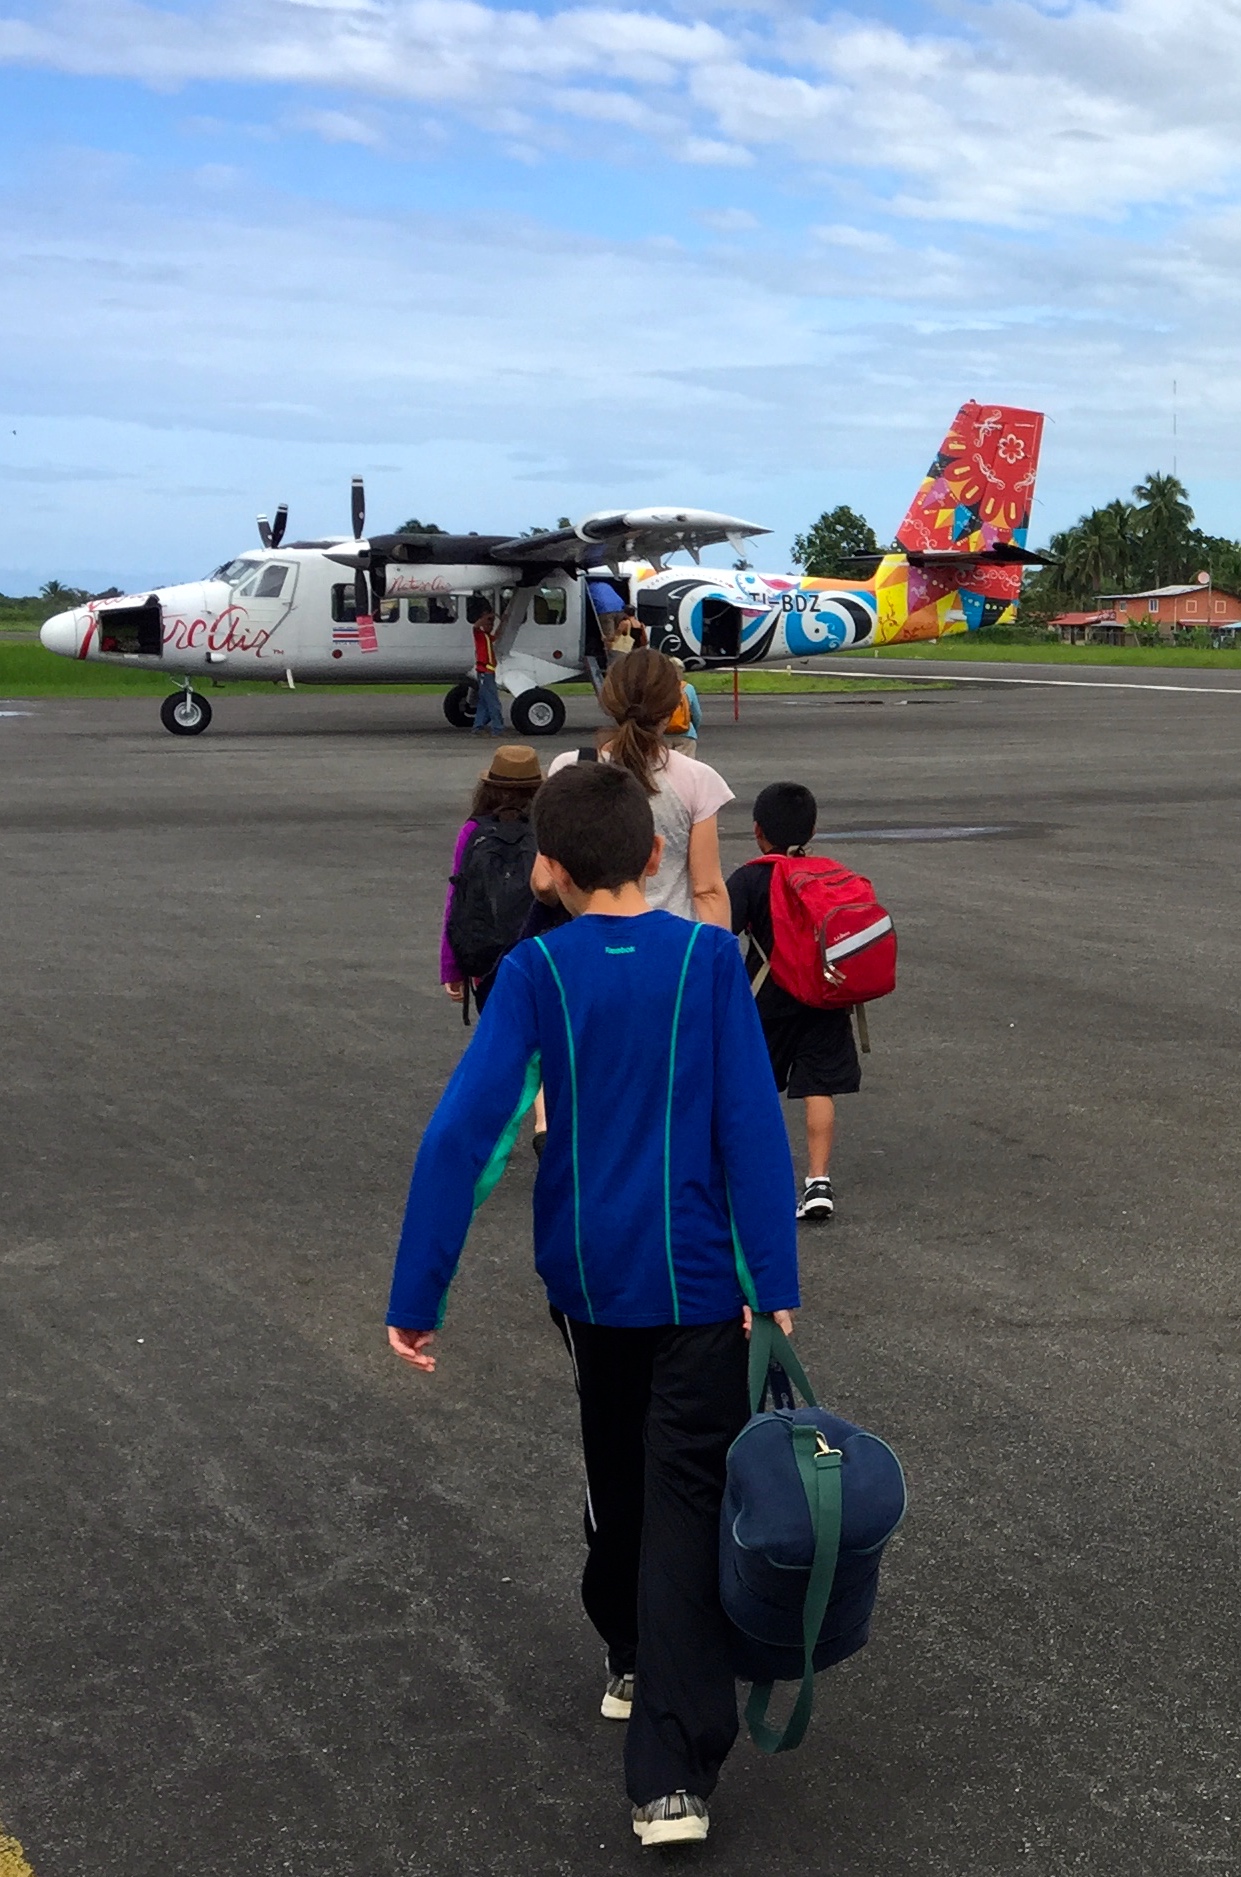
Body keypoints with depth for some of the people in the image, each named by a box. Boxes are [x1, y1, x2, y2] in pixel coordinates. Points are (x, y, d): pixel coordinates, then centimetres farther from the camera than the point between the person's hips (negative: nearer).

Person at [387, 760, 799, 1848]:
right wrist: (774, 1289, -9)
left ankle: (631, 1663, 42)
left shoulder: (536, 972, -7)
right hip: (695, 1282, -2)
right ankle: (673, 1777, -7)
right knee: (686, 1508, -1)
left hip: (585, 1278, 2)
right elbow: (754, 1129, -13)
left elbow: (462, 1133, -14)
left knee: (617, 1480, 24)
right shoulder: (711, 959, -9)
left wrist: (417, 1298, -10)